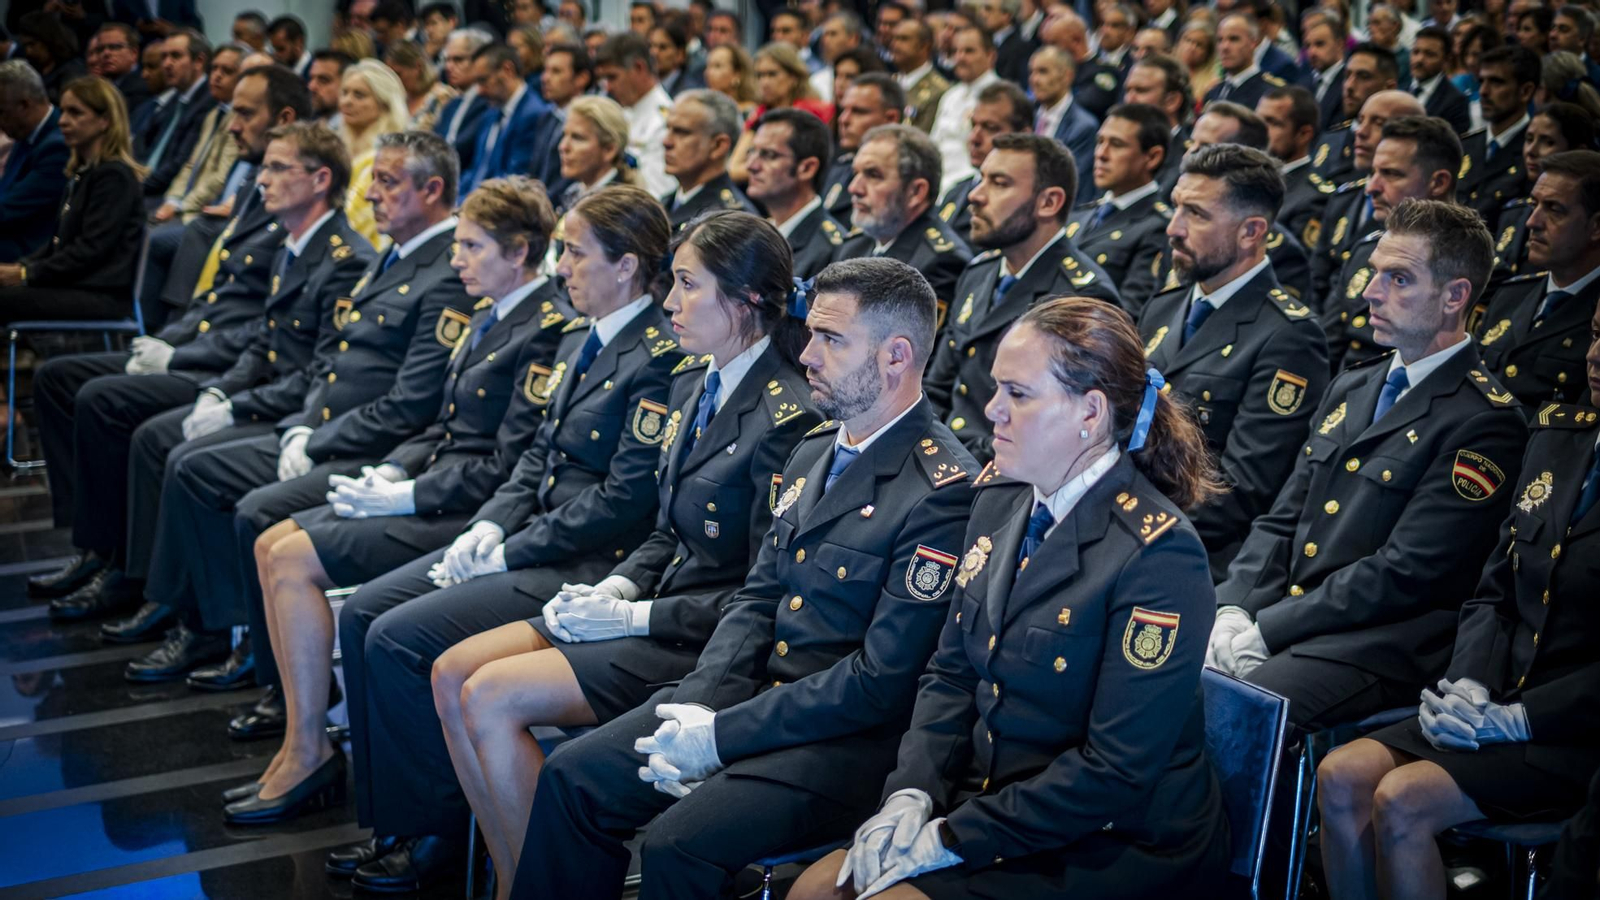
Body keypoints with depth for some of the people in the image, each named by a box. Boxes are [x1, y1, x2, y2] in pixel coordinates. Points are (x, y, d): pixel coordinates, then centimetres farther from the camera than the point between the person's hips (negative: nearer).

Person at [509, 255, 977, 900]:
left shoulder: (942, 493, -17)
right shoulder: (814, 449, 11)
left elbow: (883, 682, -20)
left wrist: (723, 736, -17)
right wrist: (700, 706, -5)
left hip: (851, 738, -8)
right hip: (754, 695, 8)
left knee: (676, 845, -26)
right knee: (570, 778, -2)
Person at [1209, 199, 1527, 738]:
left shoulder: (1486, 421, -8)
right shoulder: (1350, 389, 19)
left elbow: (1403, 572, -15)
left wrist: (1265, 629, -15)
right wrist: (1232, 611, -3)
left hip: (1376, 648, -7)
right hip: (1284, 626, 7)